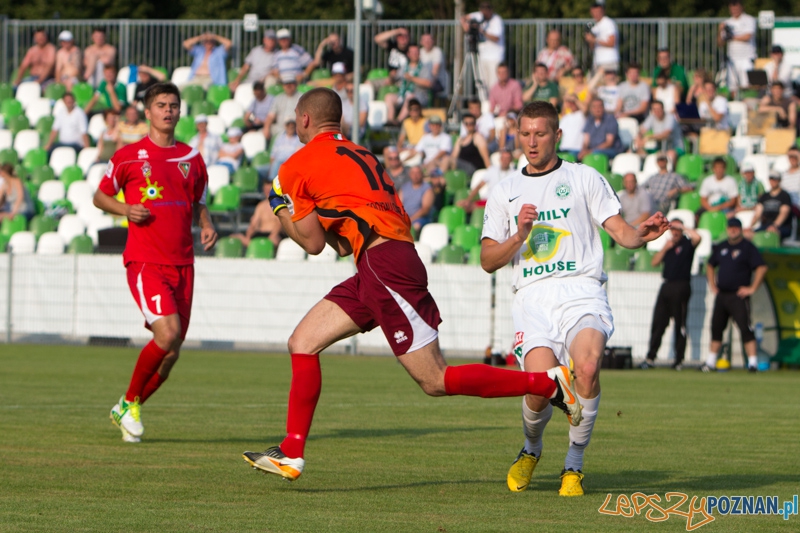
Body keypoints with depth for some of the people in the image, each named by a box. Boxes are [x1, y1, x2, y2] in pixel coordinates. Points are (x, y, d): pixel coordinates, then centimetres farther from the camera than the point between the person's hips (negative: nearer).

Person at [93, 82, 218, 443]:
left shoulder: (192, 159, 12)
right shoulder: (128, 157, 1)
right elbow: (100, 196, 11)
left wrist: (207, 226, 2)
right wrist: (125, 209, -9)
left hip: (182, 264, 5)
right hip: (145, 261, -5)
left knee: (171, 353, 2)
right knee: (168, 334, -23)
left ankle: (125, 410, 23)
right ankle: (130, 401, -1)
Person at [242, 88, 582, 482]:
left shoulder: (298, 167, 0)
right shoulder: (359, 156, 25)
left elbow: (313, 243, 3)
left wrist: (283, 213, 19)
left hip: (385, 268, -10)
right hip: (377, 270, 10)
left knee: (435, 382, -9)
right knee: (302, 343, 8)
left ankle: (550, 382, -10)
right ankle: (291, 455, 6)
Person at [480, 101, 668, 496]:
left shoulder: (584, 178, 12)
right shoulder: (504, 192, 18)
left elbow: (620, 231, 7)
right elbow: (488, 261, 13)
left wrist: (641, 234, -16)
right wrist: (519, 236, -6)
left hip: (582, 289, -1)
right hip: (533, 296, 1)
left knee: (586, 368, -31)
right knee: (540, 389, -22)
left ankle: (574, 464, -11)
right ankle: (531, 449, 14)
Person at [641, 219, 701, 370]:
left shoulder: (687, 244, -1)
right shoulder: (669, 245, 19)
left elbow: (697, 237, -23)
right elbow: (654, 262, 14)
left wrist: (682, 227, -13)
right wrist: (665, 249, 0)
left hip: (681, 288, -6)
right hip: (666, 286, 6)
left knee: (680, 324, -3)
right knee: (658, 323, 4)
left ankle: (679, 360, 0)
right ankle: (650, 358, 7)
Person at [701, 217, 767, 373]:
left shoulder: (748, 247, -5)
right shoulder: (721, 247, 15)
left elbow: (762, 268, -12)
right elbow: (710, 265, 29)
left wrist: (752, 288, -14)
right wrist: (712, 285, 17)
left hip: (739, 296, -7)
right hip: (721, 295, 7)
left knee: (745, 328, -13)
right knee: (716, 328, 10)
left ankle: (753, 363, -14)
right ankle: (710, 362, 18)